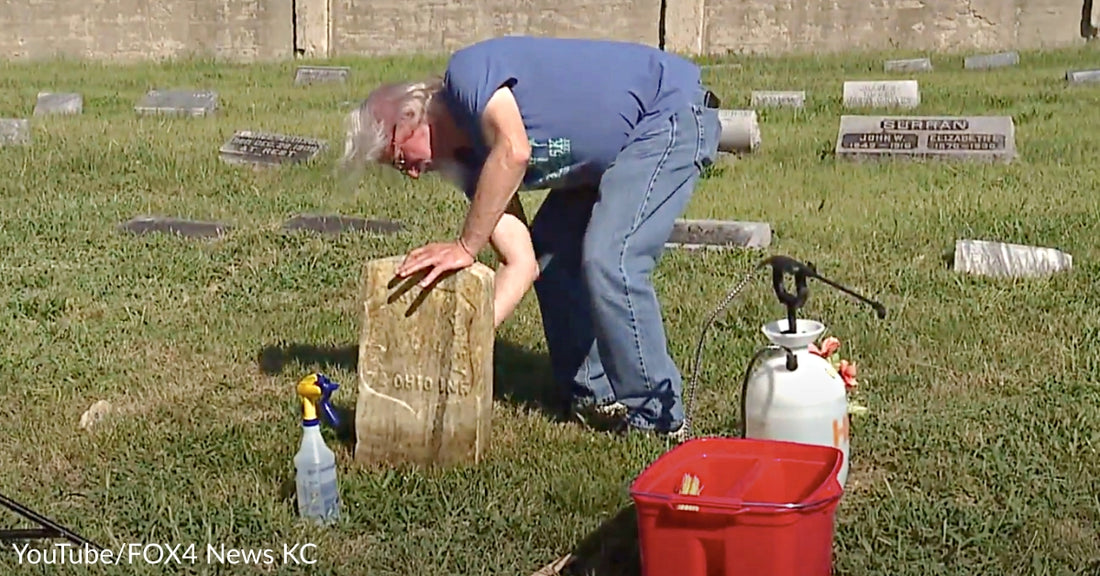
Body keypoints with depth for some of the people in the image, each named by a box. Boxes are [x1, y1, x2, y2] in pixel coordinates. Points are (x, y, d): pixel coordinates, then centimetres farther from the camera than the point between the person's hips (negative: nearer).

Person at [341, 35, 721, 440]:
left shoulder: (466, 72, -16)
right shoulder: (471, 162, 6)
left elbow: (514, 152, -35)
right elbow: (522, 261, -2)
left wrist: (465, 247, -27)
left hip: (674, 112, -10)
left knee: (609, 261, -19)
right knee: (549, 251, 10)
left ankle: (656, 417, -7)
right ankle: (594, 396, 18)